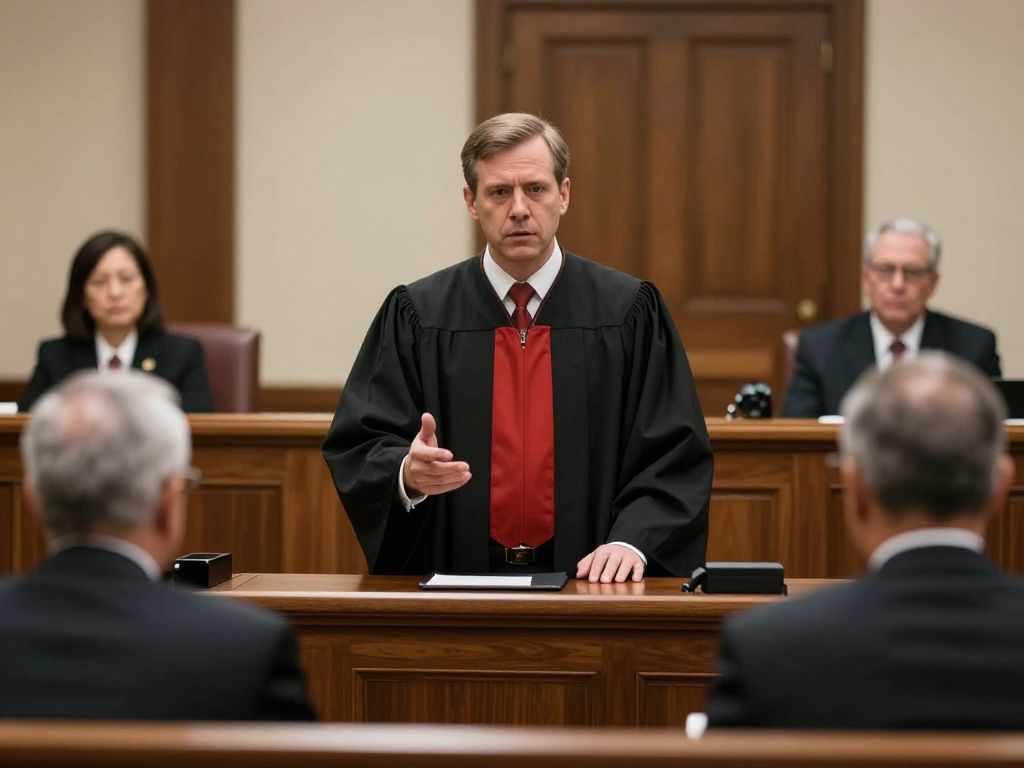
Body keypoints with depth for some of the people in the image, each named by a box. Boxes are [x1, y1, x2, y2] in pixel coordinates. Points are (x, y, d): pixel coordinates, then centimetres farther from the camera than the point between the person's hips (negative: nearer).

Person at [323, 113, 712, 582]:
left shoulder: (629, 313, 2)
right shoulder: (417, 316, 3)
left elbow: (674, 458, 0)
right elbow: (356, 451, 1)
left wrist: (631, 541, -16)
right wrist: (408, 472, -20)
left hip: (589, 582, -2)